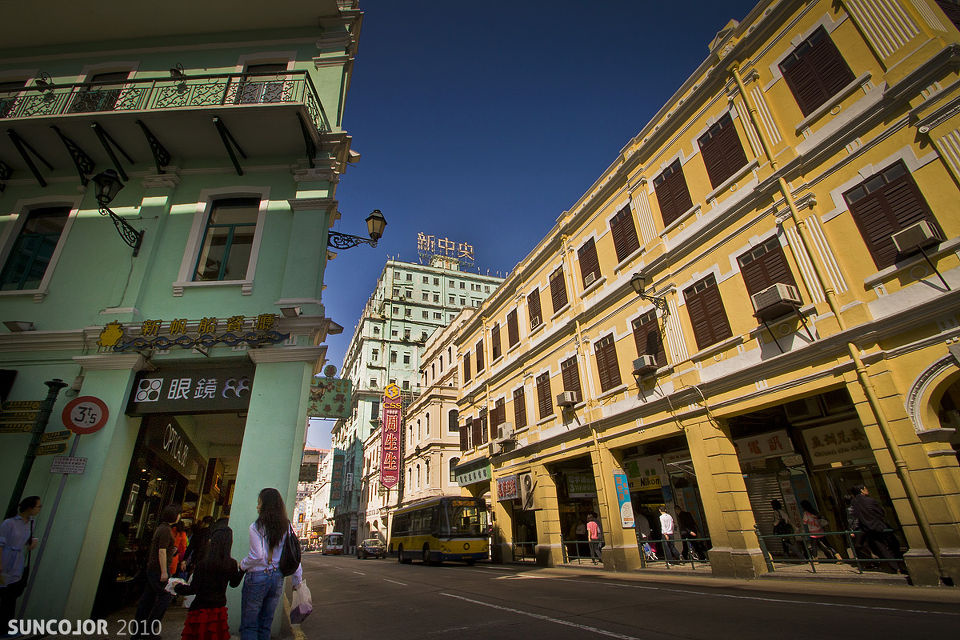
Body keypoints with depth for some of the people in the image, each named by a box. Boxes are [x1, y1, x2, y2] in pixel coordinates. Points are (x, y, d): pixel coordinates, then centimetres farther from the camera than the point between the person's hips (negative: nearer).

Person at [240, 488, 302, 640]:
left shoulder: (256, 527, -12)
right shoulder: (287, 527, 1)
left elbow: (257, 555, -19)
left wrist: (242, 564, 1)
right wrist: (298, 580, 8)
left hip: (257, 578, -4)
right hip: (277, 578, 5)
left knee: (248, 626, 8)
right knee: (266, 625, 16)